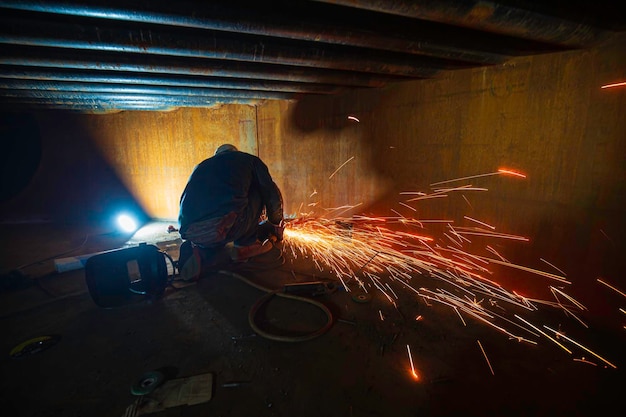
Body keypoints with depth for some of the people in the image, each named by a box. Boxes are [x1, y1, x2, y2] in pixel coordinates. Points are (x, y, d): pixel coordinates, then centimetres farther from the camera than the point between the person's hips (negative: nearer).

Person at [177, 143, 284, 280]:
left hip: (190, 232, 6)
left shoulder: (201, 166, 34)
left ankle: (199, 251, 9)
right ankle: (245, 244, 16)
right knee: (258, 191, 22)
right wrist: (277, 225, 39)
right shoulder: (249, 159, 22)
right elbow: (273, 196, 21)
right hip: (226, 227, -5)